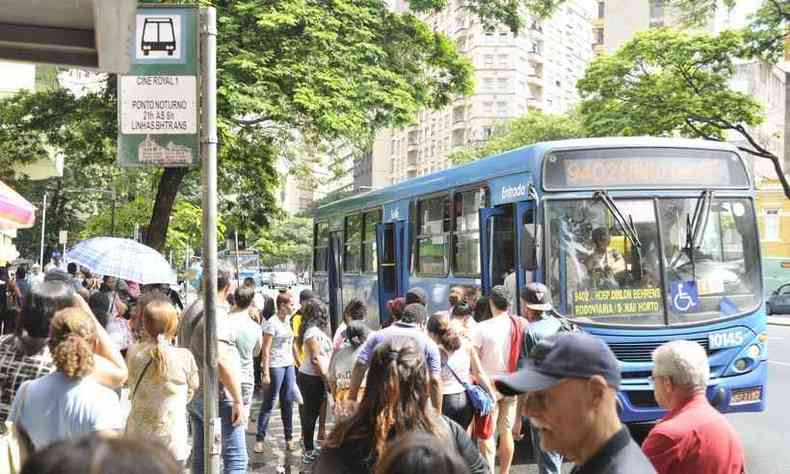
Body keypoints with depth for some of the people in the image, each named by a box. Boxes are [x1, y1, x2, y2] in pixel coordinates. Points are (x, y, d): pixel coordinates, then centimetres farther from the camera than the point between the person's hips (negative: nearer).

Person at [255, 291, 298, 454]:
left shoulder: (288, 322, 11)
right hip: (275, 366, -7)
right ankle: (260, 439, 6)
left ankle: (289, 438, 16)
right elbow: (265, 350, -15)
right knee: (268, 403, -1)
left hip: (289, 365, 7)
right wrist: (265, 373, -19)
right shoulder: (272, 323, -12)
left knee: (288, 402, 9)